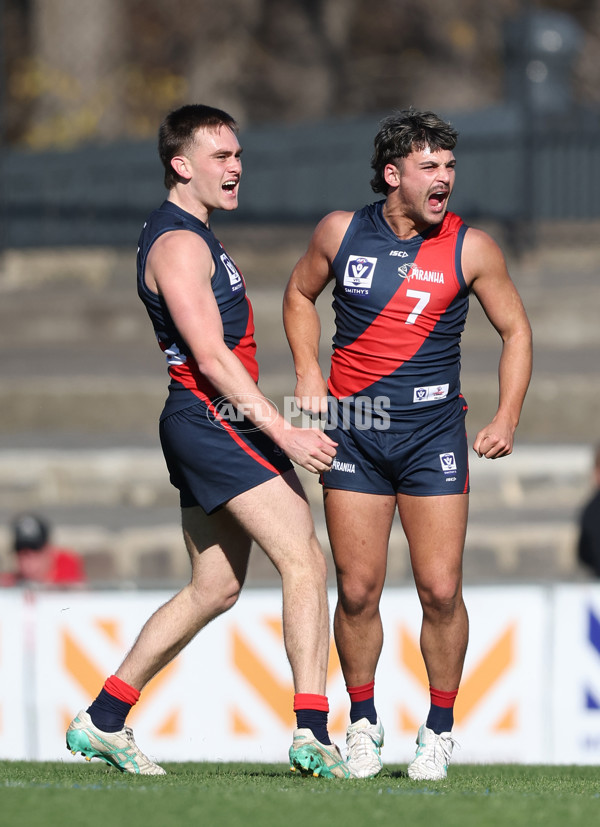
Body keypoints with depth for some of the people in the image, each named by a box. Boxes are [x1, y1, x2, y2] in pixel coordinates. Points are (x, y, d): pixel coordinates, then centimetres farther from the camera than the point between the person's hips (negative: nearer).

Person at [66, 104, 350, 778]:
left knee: (215, 588, 13)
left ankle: (103, 721, 18)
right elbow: (213, 357, -21)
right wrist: (284, 434, -24)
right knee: (305, 562, -15)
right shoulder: (179, 243, -14)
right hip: (214, 417, -10)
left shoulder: (187, 234, 20)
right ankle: (312, 732, -22)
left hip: (202, 424, 10)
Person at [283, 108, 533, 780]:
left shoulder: (469, 248, -3)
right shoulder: (341, 232, 0)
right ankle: (362, 723, 18)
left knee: (440, 591, -5)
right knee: (357, 591, -1)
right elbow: (300, 294, 18)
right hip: (353, 433, 1)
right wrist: (308, 373, 4)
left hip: (433, 432, -1)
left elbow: (515, 329, 8)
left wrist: (507, 419, -1)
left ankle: (439, 729, 12)